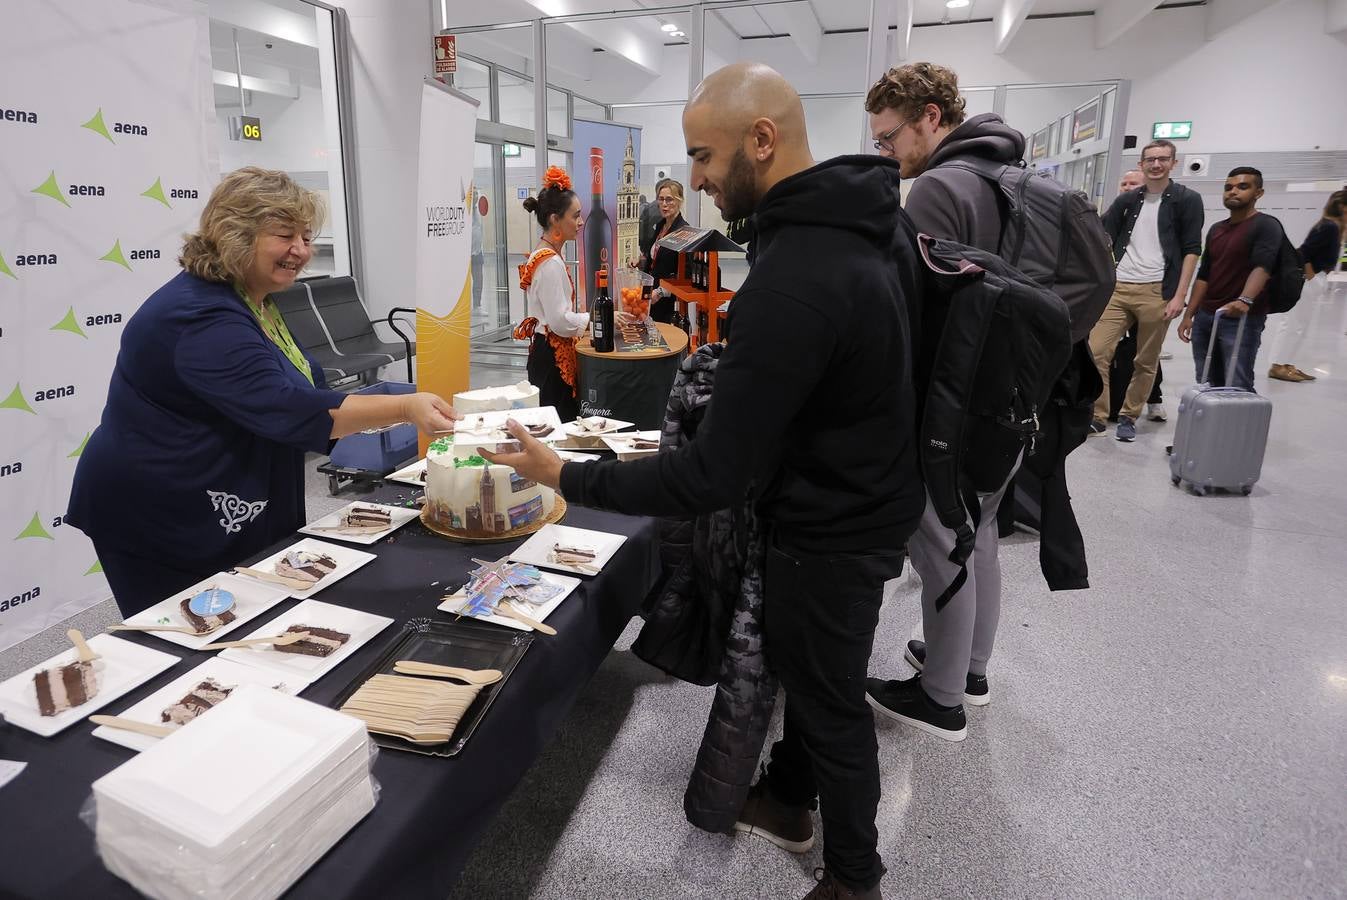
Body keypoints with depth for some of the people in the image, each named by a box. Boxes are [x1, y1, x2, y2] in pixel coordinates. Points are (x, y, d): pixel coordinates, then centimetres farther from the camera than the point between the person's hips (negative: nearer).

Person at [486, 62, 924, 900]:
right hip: (871, 495, 9)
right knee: (810, 668, 26)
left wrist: (568, 477, -21)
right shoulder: (873, 220, -1)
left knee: (833, 702, 12)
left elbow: (717, 475, -31)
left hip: (830, 531, -9)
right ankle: (788, 797, 50)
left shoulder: (789, 283, -33)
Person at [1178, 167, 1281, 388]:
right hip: (1205, 317, 7)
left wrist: (1245, 300, -39)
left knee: (1237, 388, -13)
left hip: (1242, 320, -6)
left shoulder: (1266, 225, -4)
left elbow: (1262, 267, -21)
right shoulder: (1216, 229, 17)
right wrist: (1189, 315, 14)